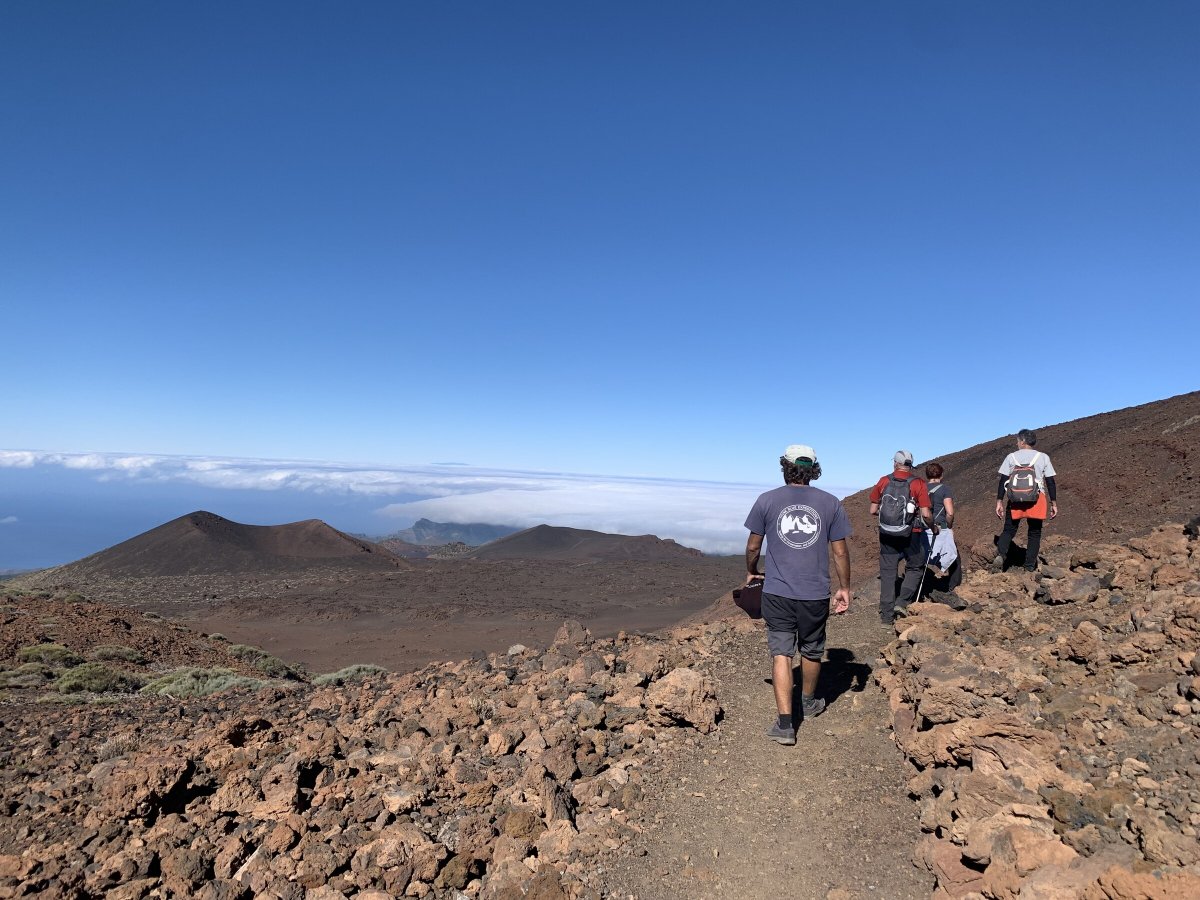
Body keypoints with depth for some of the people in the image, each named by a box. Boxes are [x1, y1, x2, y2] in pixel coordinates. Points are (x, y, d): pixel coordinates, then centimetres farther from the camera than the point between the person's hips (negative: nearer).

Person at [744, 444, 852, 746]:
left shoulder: (767, 501, -3)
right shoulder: (830, 503, -1)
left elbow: (753, 546, 3)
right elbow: (840, 551, 2)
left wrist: (751, 571, 21)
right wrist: (844, 588, 13)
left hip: (777, 593, -1)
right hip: (815, 594, 2)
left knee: (781, 654, 3)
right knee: (812, 651, 20)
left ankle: (785, 724, -2)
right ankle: (808, 702, 42)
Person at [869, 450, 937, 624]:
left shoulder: (883, 481, 0)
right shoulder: (918, 484, -7)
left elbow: (873, 511, 2)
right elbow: (926, 514, -11)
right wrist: (933, 527, 8)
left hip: (887, 533, 2)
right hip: (911, 534, -2)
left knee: (888, 572, 9)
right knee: (915, 568, 18)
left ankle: (887, 615, 12)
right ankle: (902, 602, 3)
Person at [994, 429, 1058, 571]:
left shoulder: (1011, 457, 4)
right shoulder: (1043, 457, 5)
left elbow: (1003, 481, 0)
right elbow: (1050, 482, 3)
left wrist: (999, 502, 2)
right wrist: (1054, 504, 8)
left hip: (1015, 500, 0)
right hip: (1036, 500, 0)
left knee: (1009, 530, 8)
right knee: (1034, 533, 11)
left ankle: (1000, 554, -18)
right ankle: (1030, 567, 8)